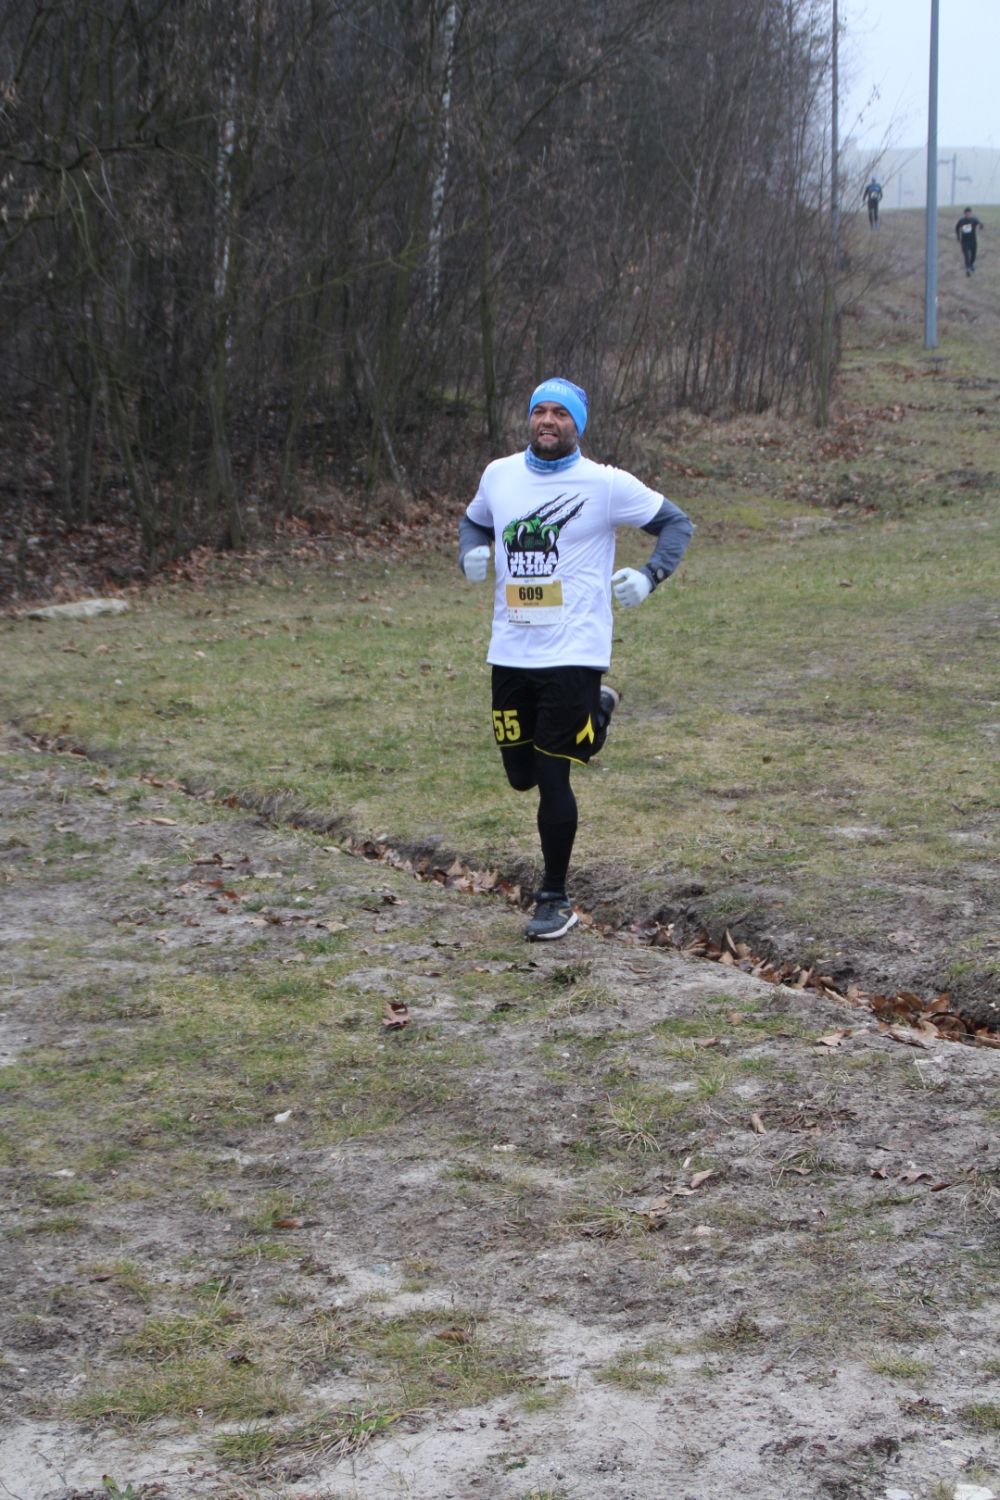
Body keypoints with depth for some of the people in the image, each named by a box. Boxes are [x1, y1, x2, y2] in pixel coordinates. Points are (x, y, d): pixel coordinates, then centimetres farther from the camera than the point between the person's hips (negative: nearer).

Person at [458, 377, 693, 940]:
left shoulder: (606, 483, -7)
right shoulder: (499, 475, 6)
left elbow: (677, 523, 1)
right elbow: (475, 522, 25)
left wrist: (650, 576, -16)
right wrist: (471, 552, 2)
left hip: (574, 654, -5)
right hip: (511, 654, 5)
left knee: (552, 778, -6)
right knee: (521, 774, 13)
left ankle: (556, 900, 11)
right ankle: (596, 709, 41)